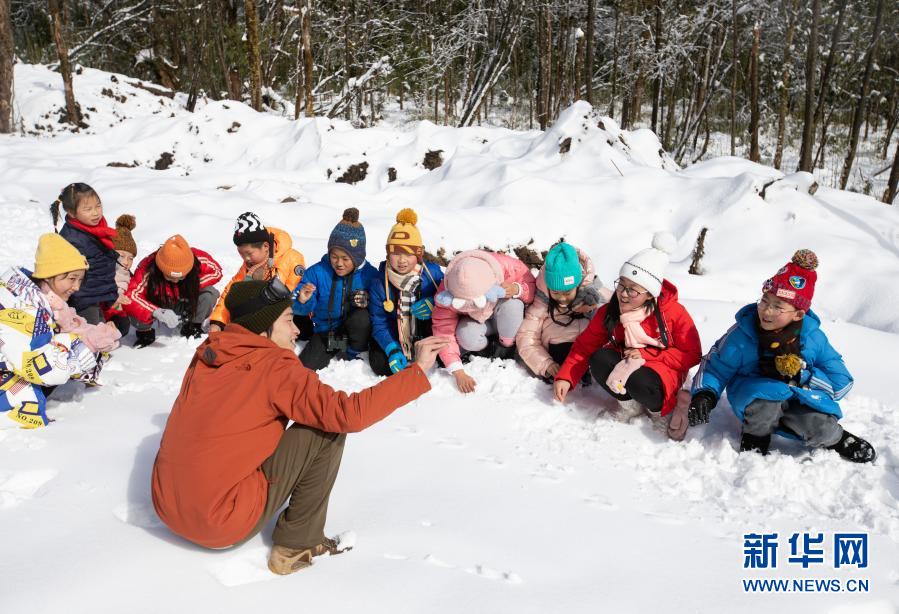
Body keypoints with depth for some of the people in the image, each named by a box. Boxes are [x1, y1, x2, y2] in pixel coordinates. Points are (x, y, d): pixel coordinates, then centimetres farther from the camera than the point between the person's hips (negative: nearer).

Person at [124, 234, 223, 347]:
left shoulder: (199, 259, -30)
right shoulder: (147, 269, -35)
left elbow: (216, 271, -11)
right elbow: (130, 297, -44)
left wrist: (194, 285, -27)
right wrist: (157, 312, -58)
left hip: (186, 305, 2)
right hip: (158, 307, -2)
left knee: (209, 294, -28)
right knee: (135, 314, -34)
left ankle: (194, 326, 3)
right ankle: (144, 332, 5)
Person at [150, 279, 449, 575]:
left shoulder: (205, 354, 4)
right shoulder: (275, 368, -15)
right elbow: (350, 414, -20)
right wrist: (417, 370, -14)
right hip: (223, 525, -8)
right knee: (329, 431, -4)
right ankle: (296, 545, 4)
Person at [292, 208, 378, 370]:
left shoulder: (370, 274, -12)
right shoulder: (316, 272, -12)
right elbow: (299, 309, -12)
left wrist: (367, 302, -28)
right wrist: (302, 301, -36)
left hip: (354, 330, 0)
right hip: (325, 331, 1)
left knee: (360, 317, -34)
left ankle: (352, 353, -4)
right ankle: (336, 351, 11)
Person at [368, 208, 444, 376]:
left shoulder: (432, 272, -14)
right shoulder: (379, 283, -14)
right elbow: (379, 324, -12)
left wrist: (434, 303, -24)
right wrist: (393, 350, -28)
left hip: (426, 332, 0)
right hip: (394, 337, 0)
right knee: (380, 364, -21)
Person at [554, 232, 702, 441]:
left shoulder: (674, 313, -18)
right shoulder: (609, 312, -9)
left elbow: (692, 355, -13)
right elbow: (584, 345, -4)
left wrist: (645, 355, -21)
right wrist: (565, 377, -17)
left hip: (663, 371, -4)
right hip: (624, 367, 4)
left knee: (638, 381, -37)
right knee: (599, 360, -27)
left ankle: (663, 409, -2)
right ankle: (631, 404, -3)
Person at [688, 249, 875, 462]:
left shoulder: (813, 337, -11)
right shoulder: (742, 333, -16)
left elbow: (841, 383, -6)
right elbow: (715, 366, -5)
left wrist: (800, 375, -22)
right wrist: (704, 394, -25)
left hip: (798, 398, 1)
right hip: (751, 394, -1)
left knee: (820, 428, -29)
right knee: (766, 397, -37)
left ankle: (835, 439, 9)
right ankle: (755, 436, -5)